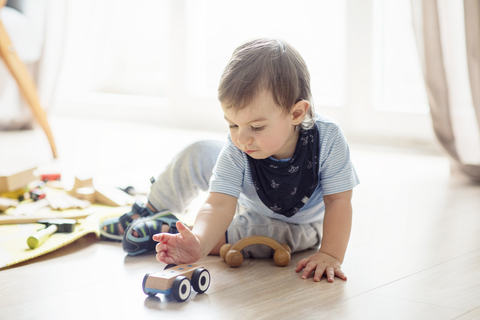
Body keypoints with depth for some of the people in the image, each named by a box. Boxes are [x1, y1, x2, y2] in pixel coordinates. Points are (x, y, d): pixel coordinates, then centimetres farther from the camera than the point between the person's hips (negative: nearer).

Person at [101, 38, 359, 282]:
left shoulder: (327, 139, -38)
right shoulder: (236, 152, -32)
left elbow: (338, 201, -31)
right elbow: (219, 205, -40)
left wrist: (330, 255, -42)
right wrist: (199, 243, -60)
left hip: (296, 226, -2)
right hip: (249, 208, 2)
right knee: (199, 154, -12)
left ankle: (168, 232, -22)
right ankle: (152, 211, 15)